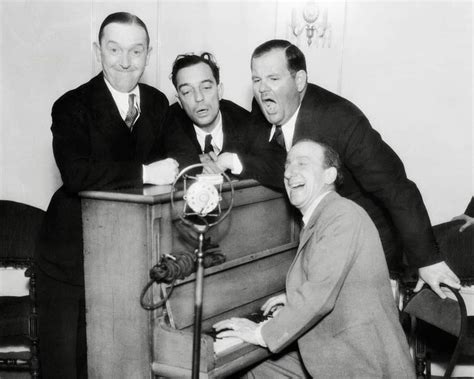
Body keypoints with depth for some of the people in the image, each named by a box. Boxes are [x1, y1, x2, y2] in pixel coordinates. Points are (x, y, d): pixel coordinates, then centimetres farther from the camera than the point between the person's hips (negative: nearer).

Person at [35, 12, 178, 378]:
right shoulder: (71, 107, -12)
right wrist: (144, 172, -28)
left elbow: (164, 161, 7)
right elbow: (75, 174, -26)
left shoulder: (158, 103, 6)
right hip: (71, 255, -4)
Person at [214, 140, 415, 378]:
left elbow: (319, 296, -25)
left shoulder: (342, 216, -19)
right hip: (328, 355, 9)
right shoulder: (317, 220, 11)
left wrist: (262, 333, -18)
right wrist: (295, 299, 11)